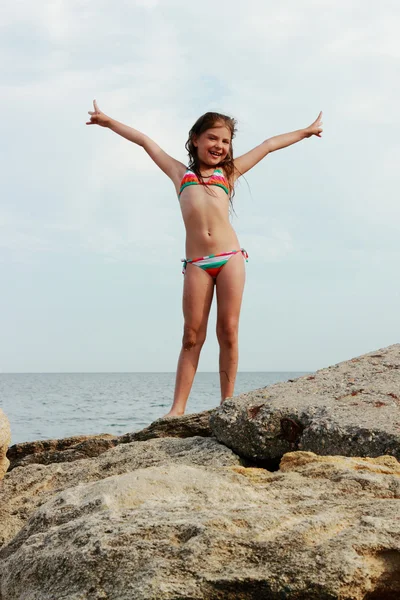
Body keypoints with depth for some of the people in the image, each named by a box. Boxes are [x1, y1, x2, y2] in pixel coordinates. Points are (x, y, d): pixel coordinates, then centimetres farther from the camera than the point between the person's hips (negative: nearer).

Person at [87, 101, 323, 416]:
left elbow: (269, 145, 29)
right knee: (192, 335, -2)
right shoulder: (180, 172, 21)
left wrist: (306, 131, 36)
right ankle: (178, 408, -3)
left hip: (230, 257, 0)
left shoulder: (228, 173, 20)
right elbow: (145, 140, 25)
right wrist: (108, 121, 28)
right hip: (196, 264, 0)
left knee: (229, 330, -2)